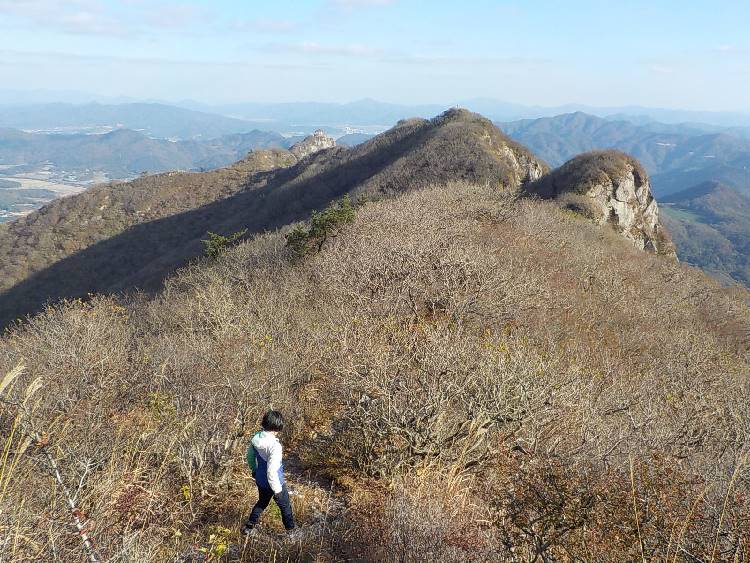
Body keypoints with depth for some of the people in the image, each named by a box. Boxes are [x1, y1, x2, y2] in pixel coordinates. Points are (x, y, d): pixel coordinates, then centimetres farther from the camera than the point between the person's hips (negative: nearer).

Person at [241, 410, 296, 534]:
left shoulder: (256, 438, -12)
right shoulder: (274, 446, -34)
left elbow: (250, 456, 6)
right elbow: (272, 471, -31)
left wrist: (254, 471, 23)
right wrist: (277, 490, -18)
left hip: (260, 481, 6)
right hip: (274, 483, -6)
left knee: (262, 502, 32)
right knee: (285, 507, 19)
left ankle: (249, 526, 41)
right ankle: (291, 530, 36)